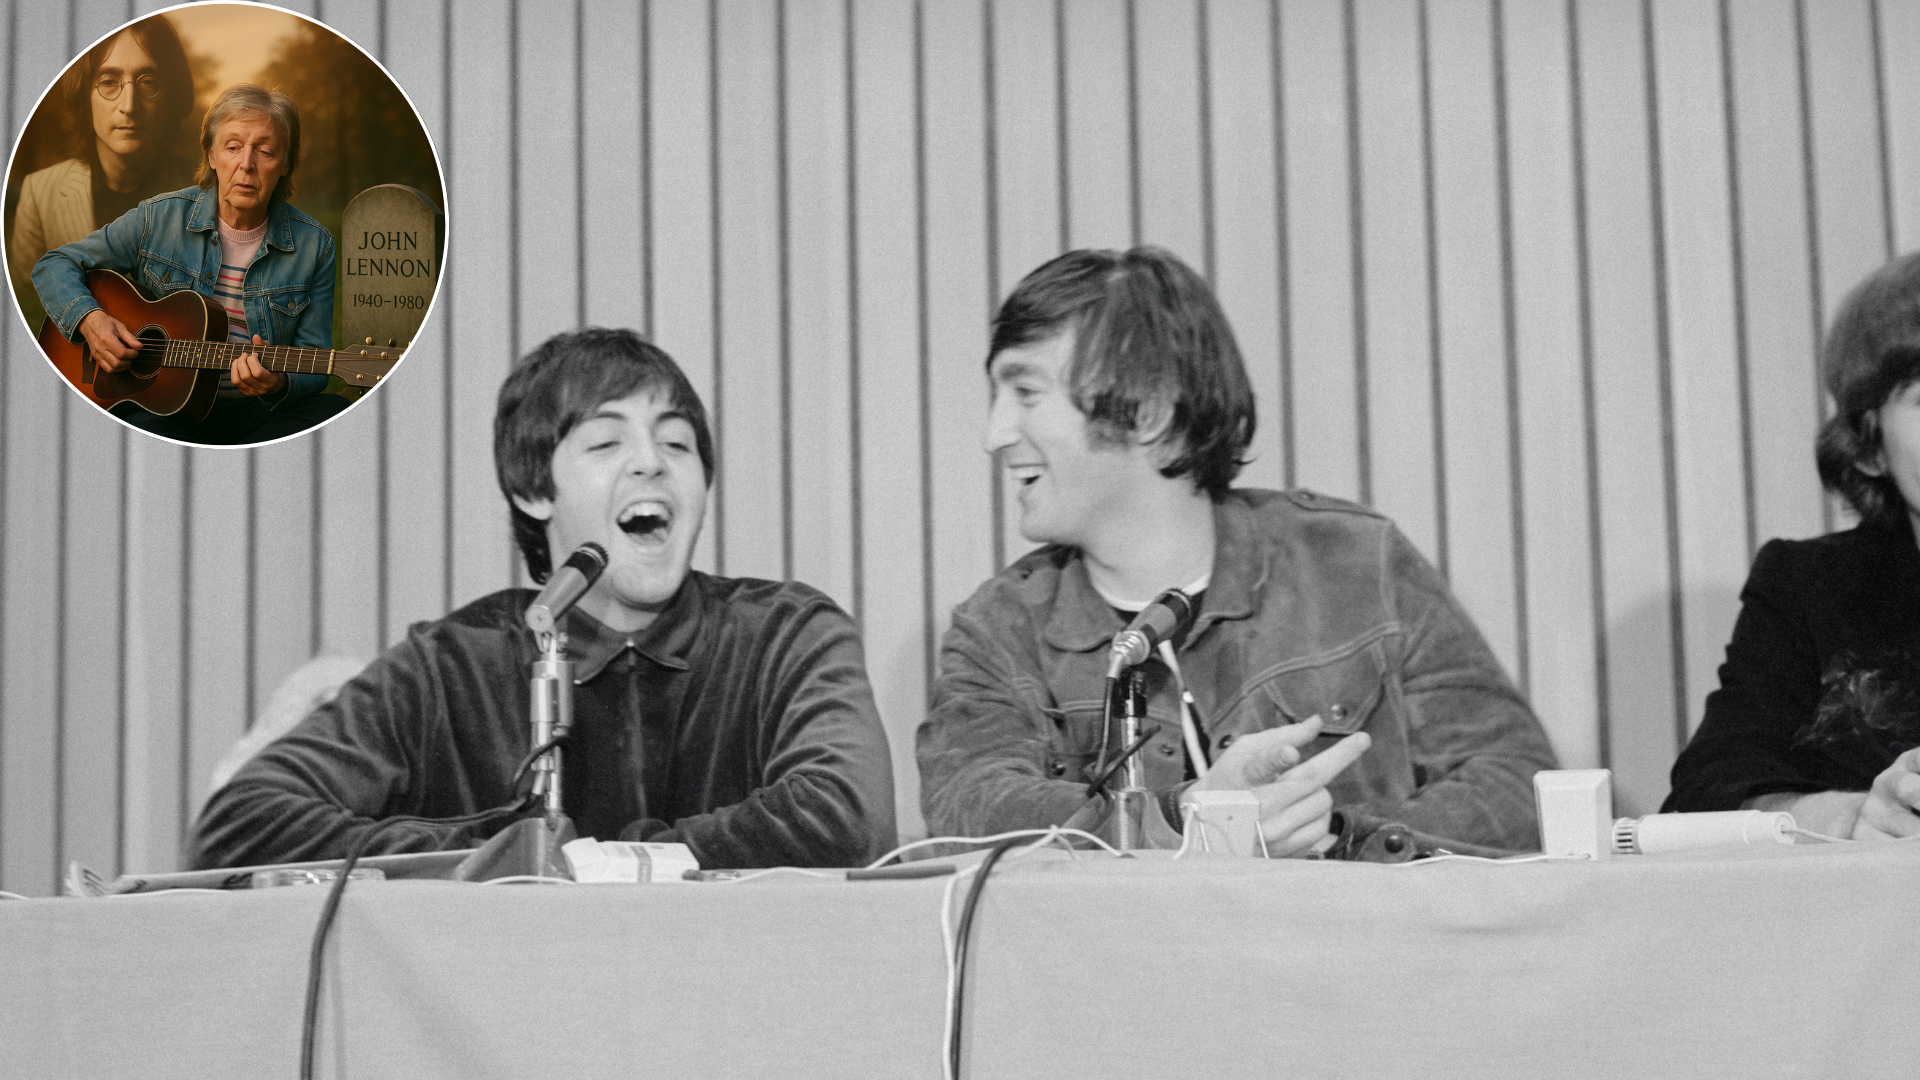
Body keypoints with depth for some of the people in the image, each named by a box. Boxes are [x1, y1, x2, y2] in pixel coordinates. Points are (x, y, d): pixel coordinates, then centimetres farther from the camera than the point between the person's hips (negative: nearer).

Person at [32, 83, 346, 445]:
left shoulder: (314, 245, 2)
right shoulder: (160, 218, 2)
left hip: (253, 414, 2)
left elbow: (312, 369, 2)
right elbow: (54, 265, 10)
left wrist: (278, 385, -23)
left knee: (335, 412, -32)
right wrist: (88, 318, -12)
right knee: (142, 431, -39)